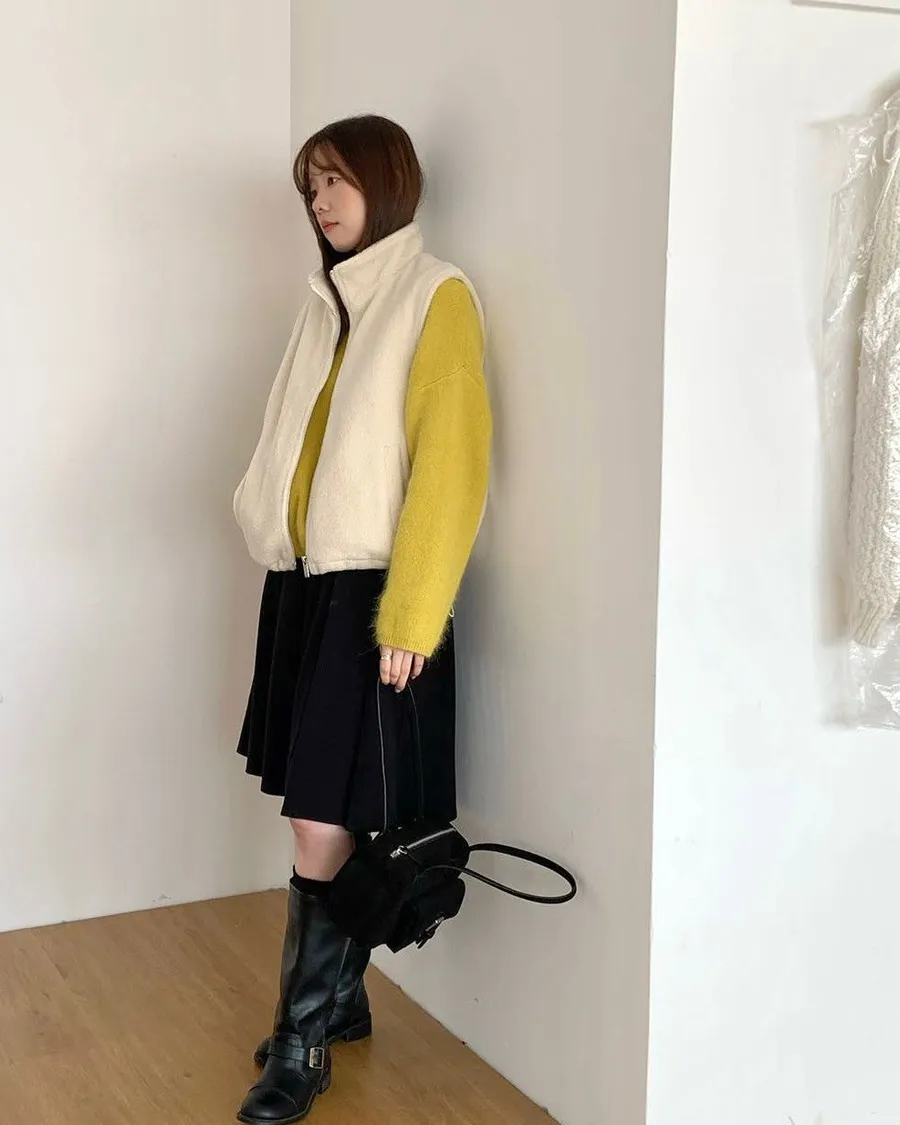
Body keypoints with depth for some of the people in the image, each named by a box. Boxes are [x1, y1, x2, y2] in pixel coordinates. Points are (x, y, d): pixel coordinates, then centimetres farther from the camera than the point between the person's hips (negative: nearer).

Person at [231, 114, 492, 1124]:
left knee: (325, 828, -5)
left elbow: (451, 462, -15)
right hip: (304, 585, 7)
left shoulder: (436, 295, -8)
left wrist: (410, 612, -19)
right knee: (320, 819, 12)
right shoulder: (330, 298, 15)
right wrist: (277, 545, 9)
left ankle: (303, 1041, 10)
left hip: (370, 593, -7)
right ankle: (339, 997, 28)